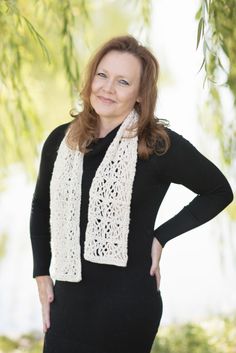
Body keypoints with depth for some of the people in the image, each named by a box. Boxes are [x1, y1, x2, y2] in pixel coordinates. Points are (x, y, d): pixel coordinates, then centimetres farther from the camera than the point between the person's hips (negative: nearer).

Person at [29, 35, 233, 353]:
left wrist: (161, 237, -4)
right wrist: (42, 275, 10)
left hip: (128, 303, -4)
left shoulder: (160, 145, -10)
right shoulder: (61, 140, 3)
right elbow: (41, 208, 17)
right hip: (68, 300, 4)